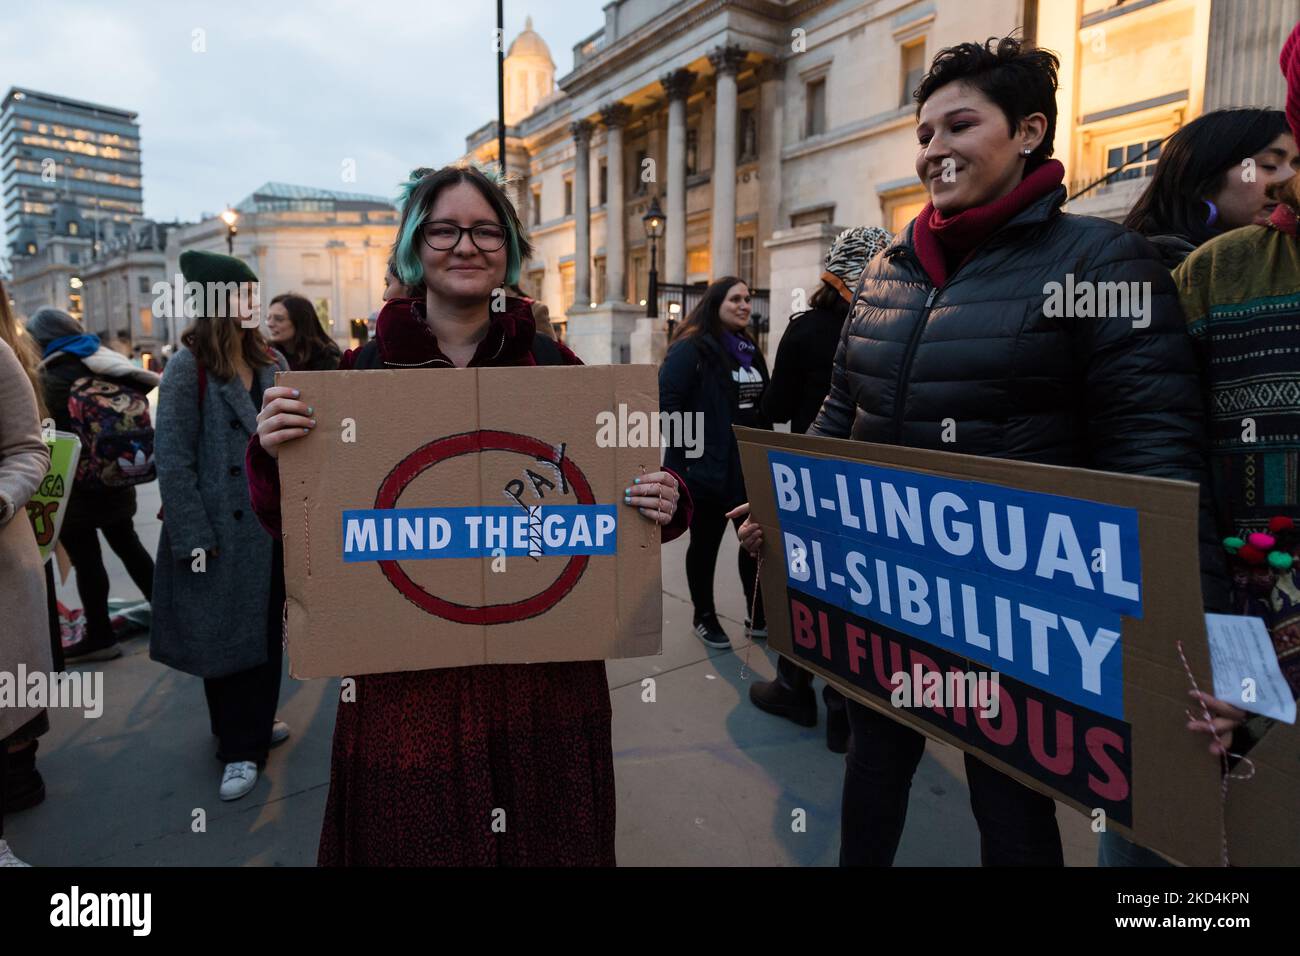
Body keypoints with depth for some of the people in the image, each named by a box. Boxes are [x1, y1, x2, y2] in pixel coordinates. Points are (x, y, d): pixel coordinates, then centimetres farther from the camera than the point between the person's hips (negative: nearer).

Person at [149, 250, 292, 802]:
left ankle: (254, 728, 32)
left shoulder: (271, 363, 7)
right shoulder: (188, 367, -9)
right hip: (221, 528, -5)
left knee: (266, 631, 13)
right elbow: (172, 460, -12)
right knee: (223, 637, 7)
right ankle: (239, 747, 22)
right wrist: (193, 539, -15)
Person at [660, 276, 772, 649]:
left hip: (750, 465, 7)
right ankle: (704, 618, 24)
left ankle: (758, 617, 24)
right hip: (707, 467, -7)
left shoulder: (749, 349, 14)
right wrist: (685, 451, -19)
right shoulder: (691, 348, -11)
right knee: (705, 544, 8)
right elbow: (666, 402, -17)